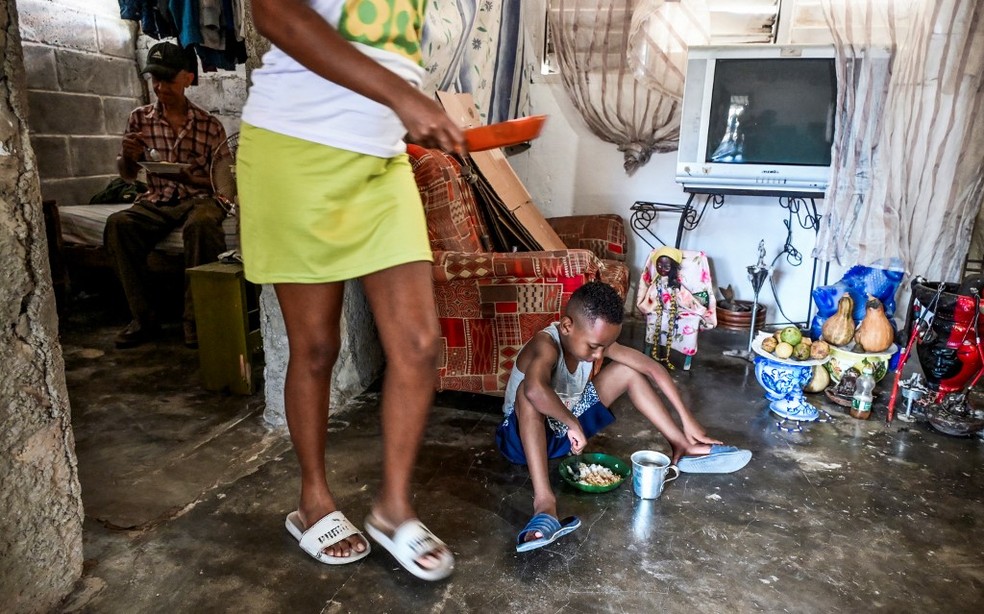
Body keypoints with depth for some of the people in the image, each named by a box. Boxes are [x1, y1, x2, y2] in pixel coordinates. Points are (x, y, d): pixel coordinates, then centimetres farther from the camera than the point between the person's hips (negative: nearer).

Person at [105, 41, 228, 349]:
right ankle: (143, 318, -20)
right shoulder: (140, 118, 8)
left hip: (198, 198, -2)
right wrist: (128, 156, -9)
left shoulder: (210, 125, 1)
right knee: (118, 224, -29)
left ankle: (196, 320, -28)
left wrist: (189, 178, -18)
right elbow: (127, 175, 15)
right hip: (156, 201, 3)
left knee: (202, 223, -38)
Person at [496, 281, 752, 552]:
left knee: (628, 370, -1)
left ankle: (683, 448, 2)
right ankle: (544, 502, -50)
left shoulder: (595, 339, -12)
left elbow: (652, 367, -7)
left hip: (567, 427, 7)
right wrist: (573, 423, -41)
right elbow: (534, 390, -55)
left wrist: (686, 417, -9)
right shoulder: (546, 345, -32)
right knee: (530, 393, -41)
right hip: (527, 436, -7)